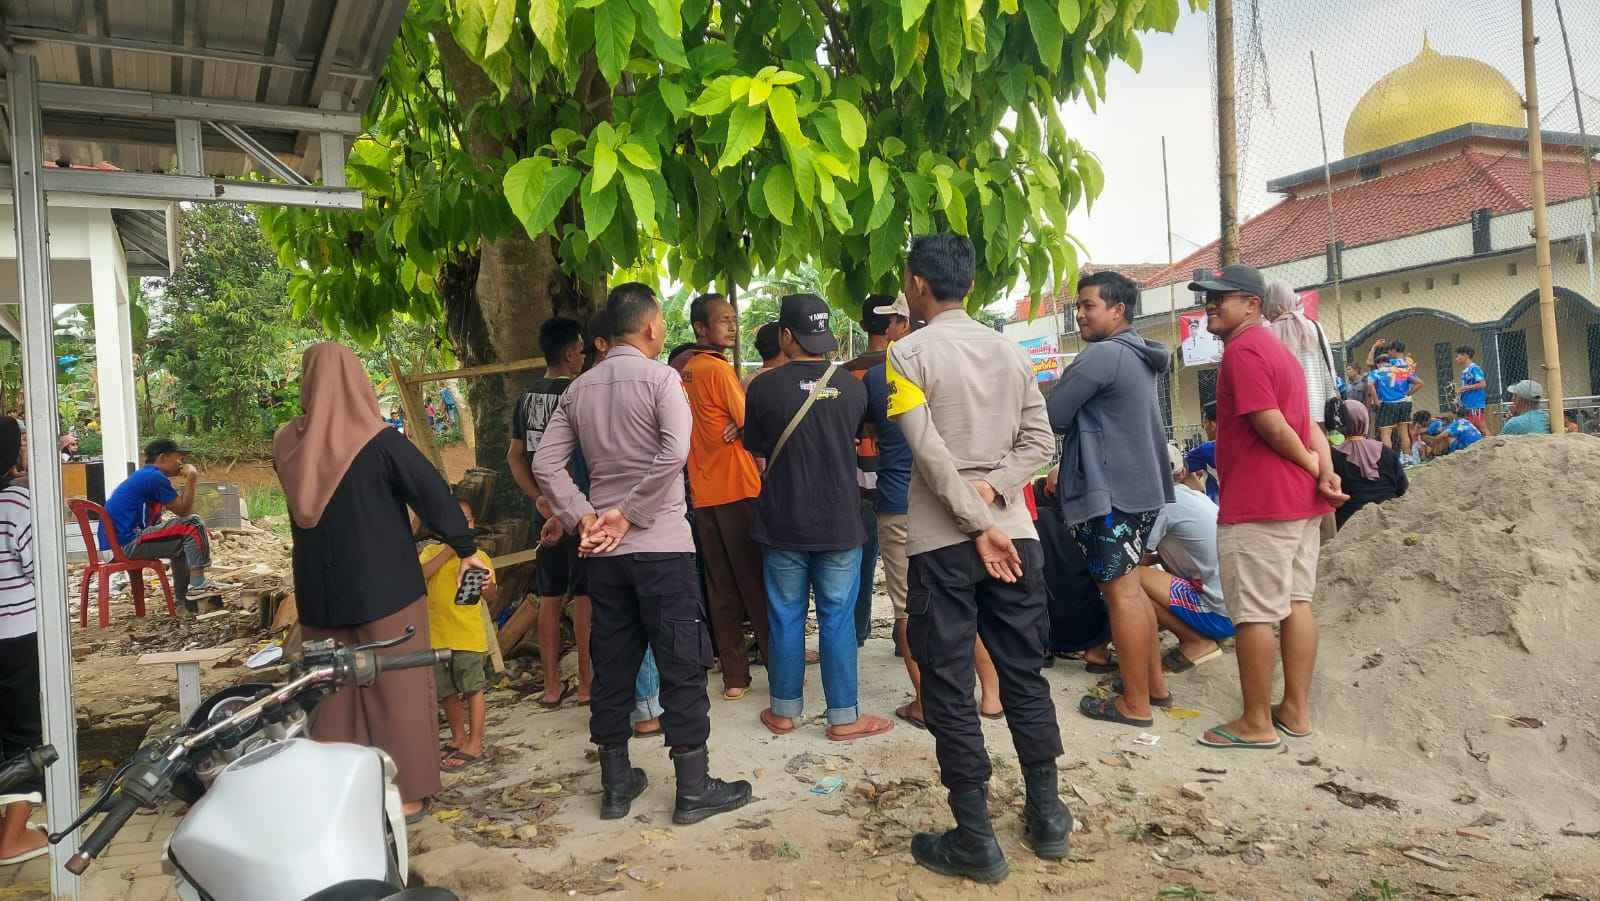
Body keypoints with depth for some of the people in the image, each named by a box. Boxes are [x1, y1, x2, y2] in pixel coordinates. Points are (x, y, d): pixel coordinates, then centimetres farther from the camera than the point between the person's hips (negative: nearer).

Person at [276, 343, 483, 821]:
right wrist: (466, 549, -1)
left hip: (318, 592, 4)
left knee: (330, 689, 15)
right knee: (396, 687, 7)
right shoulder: (381, 443, -15)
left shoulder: (286, 443, -2)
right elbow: (434, 493, -12)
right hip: (385, 587, -4)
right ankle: (404, 793, 14)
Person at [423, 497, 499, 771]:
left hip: (469, 636, -3)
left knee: (472, 688, -1)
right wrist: (447, 551, -19)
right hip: (437, 635, 3)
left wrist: (488, 586, -19)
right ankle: (459, 737, 34)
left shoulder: (479, 557, 1)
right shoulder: (431, 552, 4)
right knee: (446, 691, 16)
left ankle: (474, 744, 9)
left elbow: (493, 598, 4)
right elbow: (418, 576, -15)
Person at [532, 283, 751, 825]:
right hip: (660, 545, -6)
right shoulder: (661, 379, -8)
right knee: (682, 665, 3)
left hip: (603, 551, 6)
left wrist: (583, 518, 1)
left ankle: (616, 784, 22)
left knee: (612, 664, 13)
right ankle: (694, 790, 9)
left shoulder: (580, 388, 9)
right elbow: (674, 455, -22)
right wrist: (629, 513, -14)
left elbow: (546, 463, 5)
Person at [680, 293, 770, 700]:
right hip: (738, 490, -7)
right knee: (758, 583, 2)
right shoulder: (719, 369, -12)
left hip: (702, 494, 7)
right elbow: (752, 425, -11)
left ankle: (734, 675, 13)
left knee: (721, 587, 9)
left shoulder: (682, 372, 11)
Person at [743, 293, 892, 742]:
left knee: (786, 617, 10)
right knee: (837, 619, 6)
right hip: (840, 523, 1)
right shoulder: (852, 386, -3)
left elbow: (756, 448, 4)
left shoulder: (764, 387, -9)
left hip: (783, 523, -1)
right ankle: (844, 717, 12)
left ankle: (784, 711, 21)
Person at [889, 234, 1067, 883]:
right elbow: (1040, 442, 5)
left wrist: (977, 526, -12)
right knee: (1025, 676, 14)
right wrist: (992, 491, -6)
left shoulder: (908, 352, -7)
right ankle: (1047, 817, 24)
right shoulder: (1011, 351, 9)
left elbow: (932, 454, -15)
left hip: (941, 541, -5)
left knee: (950, 689, 3)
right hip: (1015, 533, 5)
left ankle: (976, 840, 8)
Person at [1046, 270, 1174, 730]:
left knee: (1121, 593, -4)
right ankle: (1152, 680, 27)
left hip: (1109, 491, -10)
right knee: (1132, 589, 17)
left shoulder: (1102, 355, -15)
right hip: (1139, 486, 10)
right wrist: (1070, 469, 18)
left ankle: (1136, 704, 2)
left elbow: (1052, 416, -15)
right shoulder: (1140, 357, 15)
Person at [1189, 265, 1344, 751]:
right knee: (1296, 603, 12)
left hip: (1256, 506, -10)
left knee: (1254, 614, -3)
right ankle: (1296, 711, 20)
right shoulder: (1279, 350, 19)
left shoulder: (1242, 351, -13)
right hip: (1301, 500, 10)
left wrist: (1313, 466, -5)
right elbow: (1307, 424, 14)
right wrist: (1327, 472, 2)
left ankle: (1256, 724, 4)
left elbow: (1271, 426, -19)